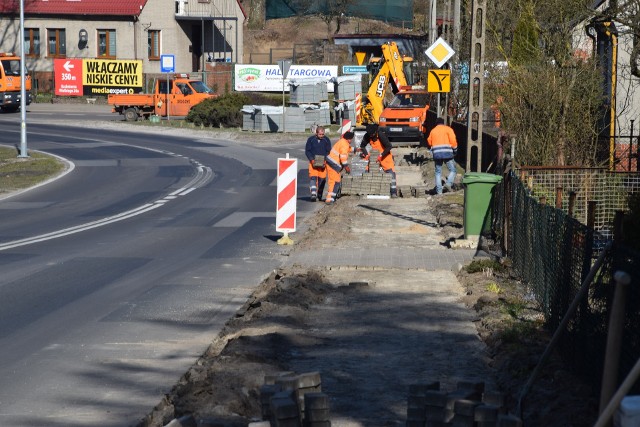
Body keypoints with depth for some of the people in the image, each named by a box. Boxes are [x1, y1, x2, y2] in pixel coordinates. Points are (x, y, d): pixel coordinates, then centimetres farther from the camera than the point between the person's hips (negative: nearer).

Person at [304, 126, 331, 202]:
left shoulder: (326, 140, 1)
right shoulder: (311, 139, -2)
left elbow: (328, 151, 5)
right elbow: (307, 151, 2)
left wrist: (325, 161, -11)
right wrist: (311, 159, -13)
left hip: (323, 162, 1)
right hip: (313, 162, -1)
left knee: (322, 178, 3)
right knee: (313, 177, -16)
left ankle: (319, 195, 19)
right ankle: (313, 194, -24)